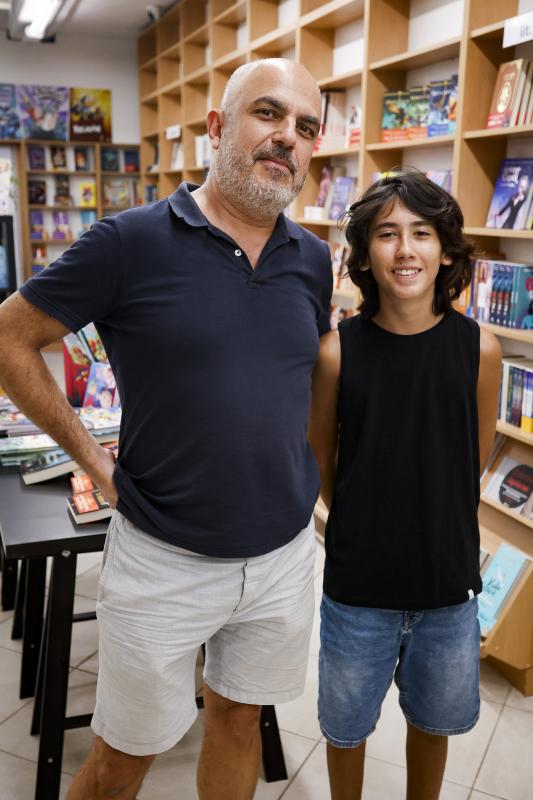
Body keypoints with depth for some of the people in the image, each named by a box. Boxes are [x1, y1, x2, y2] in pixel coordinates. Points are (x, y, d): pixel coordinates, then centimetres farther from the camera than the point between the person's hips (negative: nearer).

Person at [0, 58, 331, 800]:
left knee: (239, 718, 24)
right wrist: (91, 456, -7)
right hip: (163, 559, -4)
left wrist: (310, 475, 11)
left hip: (284, 552, 5)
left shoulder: (314, 259, 1)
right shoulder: (131, 241, -14)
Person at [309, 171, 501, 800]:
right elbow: (320, 460, -1)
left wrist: (433, 526, 8)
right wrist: (361, 526, 5)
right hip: (357, 583, -1)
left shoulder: (479, 349, -11)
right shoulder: (337, 352, -14)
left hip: (449, 583, 2)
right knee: (346, 725, 19)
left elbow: (475, 460, 3)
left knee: (433, 719, 24)